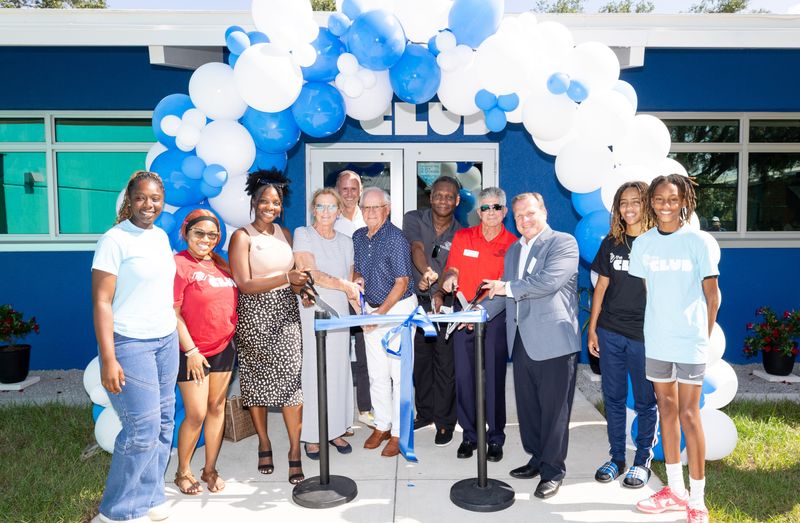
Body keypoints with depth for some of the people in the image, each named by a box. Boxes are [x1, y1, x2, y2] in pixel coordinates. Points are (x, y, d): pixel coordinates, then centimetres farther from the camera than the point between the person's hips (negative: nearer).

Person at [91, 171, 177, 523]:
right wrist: (108, 360, -18)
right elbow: (101, 302, -13)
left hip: (166, 339, 7)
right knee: (143, 428, -4)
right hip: (130, 344, -7)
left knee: (163, 422, 10)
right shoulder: (115, 239, -11)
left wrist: (179, 337, 15)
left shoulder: (161, 236, 10)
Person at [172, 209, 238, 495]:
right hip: (193, 352, -6)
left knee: (217, 409, 11)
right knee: (196, 415, -1)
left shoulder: (221, 263, 9)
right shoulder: (178, 263, -11)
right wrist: (191, 350, -15)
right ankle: (183, 472, 21)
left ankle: (210, 469, 25)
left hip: (224, 348, 6)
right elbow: (173, 313, -14)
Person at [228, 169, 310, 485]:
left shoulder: (285, 234, 11)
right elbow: (244, 285, -12)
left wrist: (300, 285, 0)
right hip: (254, 316, -3)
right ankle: (264, 444, 26)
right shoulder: (242, 237, -4)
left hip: (285, 313, 3)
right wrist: (286, 278, -19)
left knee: (290, 380, -4)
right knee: (256, 380, 7)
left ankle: (295, 453, 3)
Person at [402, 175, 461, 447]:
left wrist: (440, 294, -23)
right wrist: (426, 271, -41)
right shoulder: (413, 219, -4)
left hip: (446, 304, -1)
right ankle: (425, 413, 30)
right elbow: (417, 248, -21)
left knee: (445, 364, 1)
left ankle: (444, 422, 14)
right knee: (420, 361, 13)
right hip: (418, 302, 1)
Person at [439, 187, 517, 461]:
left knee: (494, 377, 0)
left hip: (495, 316, -2)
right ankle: (469, 435, 18)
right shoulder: (462, 237, 7)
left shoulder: (513, 244, -1)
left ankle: (495, 438, 14)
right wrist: (449, 279, -9)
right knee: (464, 375, 5)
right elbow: (452, 269, 14)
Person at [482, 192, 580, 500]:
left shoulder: (564, 243, -5)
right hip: (522, 340, 7)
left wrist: (508, 287, -11)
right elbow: (504, 292, 23)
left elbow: (550, 281, -20)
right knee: (527, 405, 14)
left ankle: (553, 471, 15)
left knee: (554, 409, 2)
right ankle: (537, 458, 31)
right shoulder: (513, 250, 19)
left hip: (554, 341, -7)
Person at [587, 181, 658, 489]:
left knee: (645, 400, 9)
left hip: (645, 334, -3)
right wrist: (592, 329, 7)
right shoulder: (611, 243, 7)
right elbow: (601, 287, 9)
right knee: (613, 397, 11)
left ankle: (643, 460, 24)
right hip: (610, 332, 4)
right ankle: (616, 458, 25)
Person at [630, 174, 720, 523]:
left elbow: (712, 295, -2)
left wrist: (703, 335, 0)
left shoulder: (700, 242, -8)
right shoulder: (642, 243, 3)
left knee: (689, 415, 0)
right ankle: (675, 490, 29)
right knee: (666, 409, 13)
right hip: (655, 340, 4)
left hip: (690, 342, -4)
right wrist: (660, 324, 7)